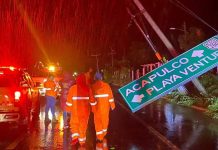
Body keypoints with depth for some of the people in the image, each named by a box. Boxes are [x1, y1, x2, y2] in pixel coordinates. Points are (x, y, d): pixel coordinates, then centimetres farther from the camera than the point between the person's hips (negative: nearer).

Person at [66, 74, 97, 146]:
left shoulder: (73, 88, -7)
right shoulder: (88, 88, -4)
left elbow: (69, 99, -3)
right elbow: (92, 99, 2)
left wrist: (68, 108, 8)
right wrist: (93, 108, 13)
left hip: (75, 109, -1)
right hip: (85, 110, 1)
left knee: (74, 123, 17)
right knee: (83, 125, 10)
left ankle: (75, 137, 2)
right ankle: (82, 142, 16)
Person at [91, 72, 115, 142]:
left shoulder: (93, 87, -7)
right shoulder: (106, 85, -4)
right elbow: (110, 96, -3)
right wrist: (112, 105, 6)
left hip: (96, 106, -1)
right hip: (105, 106, 1)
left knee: (98, 121, 7)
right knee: (105, 119, 18)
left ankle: (99, 137, 6)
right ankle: (104, 133, 35)